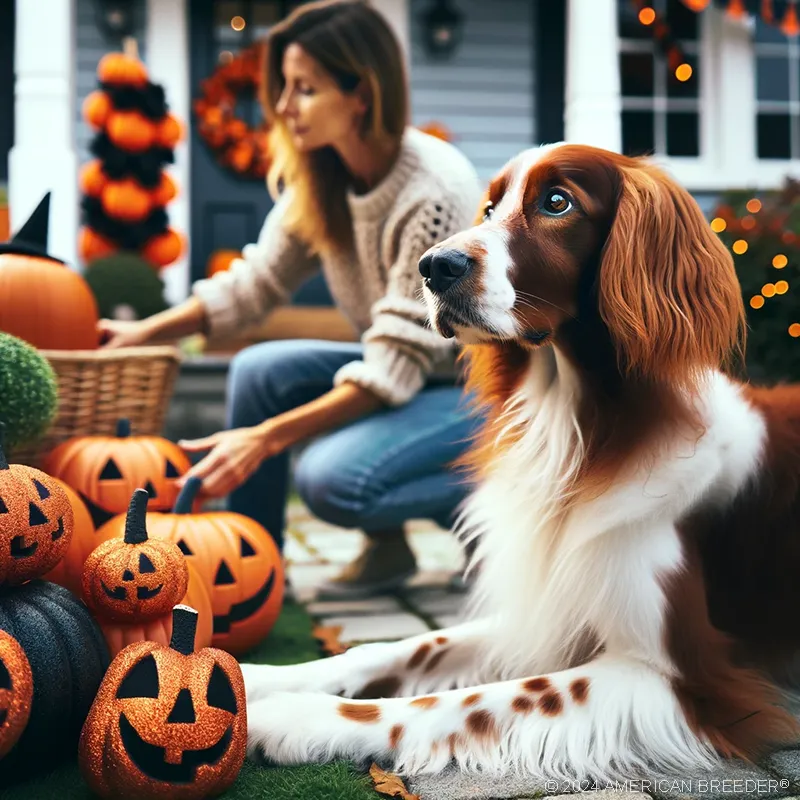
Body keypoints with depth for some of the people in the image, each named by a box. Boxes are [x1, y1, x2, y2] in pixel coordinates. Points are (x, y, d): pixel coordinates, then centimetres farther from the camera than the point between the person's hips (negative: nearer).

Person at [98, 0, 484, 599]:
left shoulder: (434, 193, -27)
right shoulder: (317, 179, -4)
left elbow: (397, 365, -27)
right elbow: (254, 283, 4)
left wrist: (267, 438, -30)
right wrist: (144, 332, -6)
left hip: (488, 386, -7)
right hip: (406, 370, 8)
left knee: (330, 477, -26)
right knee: (259, 370, -9)